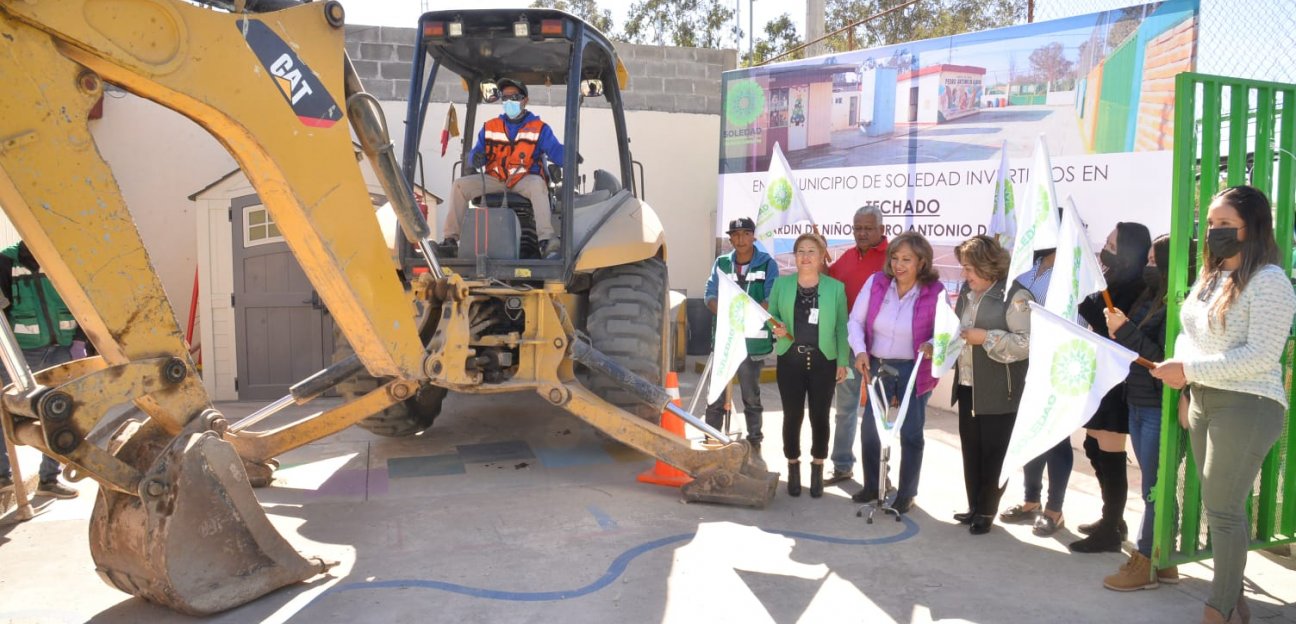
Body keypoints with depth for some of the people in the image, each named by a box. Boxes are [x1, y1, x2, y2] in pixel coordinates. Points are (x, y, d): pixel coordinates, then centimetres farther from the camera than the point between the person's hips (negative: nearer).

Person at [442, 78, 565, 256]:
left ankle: (546, 240, -47)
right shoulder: (489, 127, 15)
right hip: (494, 180, 4)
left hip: (524, 180, -4)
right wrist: (476, 158, -16)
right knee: (460, 185, -14)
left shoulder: (539, 128, 5)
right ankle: (451, 238, -12)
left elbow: (555, 150, -6)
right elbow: (476, 153, 10)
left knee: (538, 184, -38)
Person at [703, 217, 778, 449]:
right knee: (715, 395, 4)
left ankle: (754, 441, 20)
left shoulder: (767, 264, 0)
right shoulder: (721, 263, 10)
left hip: (753, 339, -2)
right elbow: (710, 295, 5)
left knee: (751, 396, 9)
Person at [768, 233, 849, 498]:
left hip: (823, 361, -1)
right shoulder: (781, 283, 3)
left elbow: (842, 328, 2)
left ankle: (817, 470, 22)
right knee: (792, 416, 6)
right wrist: (776, 329, -12)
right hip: (790, 360, 1)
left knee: (819, 417, 7)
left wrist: (843, 362, -1)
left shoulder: (836, 287, 0)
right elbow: (770, 316, 10)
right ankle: (793, 468, 22)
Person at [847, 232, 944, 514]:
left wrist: (933, 345, -28)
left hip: (914, 370, -3)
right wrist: (860, 351, -18)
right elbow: (855, 321, -3)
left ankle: (907, 493, 25)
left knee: (910, 433, 7)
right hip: (878, 366, 3)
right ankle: (872, 486, 30)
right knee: (869, 427, 10)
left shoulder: (935, 292, -15)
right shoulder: (876, 283, -9)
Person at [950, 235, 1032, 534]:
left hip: (998, 392, -7)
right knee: (970, 450, 14)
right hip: (967, 387, 8)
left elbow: (1028, 342, -21)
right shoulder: (967, 291, 12)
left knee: (993, 454, 4)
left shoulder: (1015, 295, -14)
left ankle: (987, 511, 17)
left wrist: (986, 338, -22)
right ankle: (974, 506, 27)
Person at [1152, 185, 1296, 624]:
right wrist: (1179, 368, -1)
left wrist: (1190, 370, -20)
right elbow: (1188, 334, 20)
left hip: (1247, 405, -8)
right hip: (1203, 401, 8)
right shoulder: (1210, 277, 15)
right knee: (1220, 506, 12)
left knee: (1222, 509, -3)